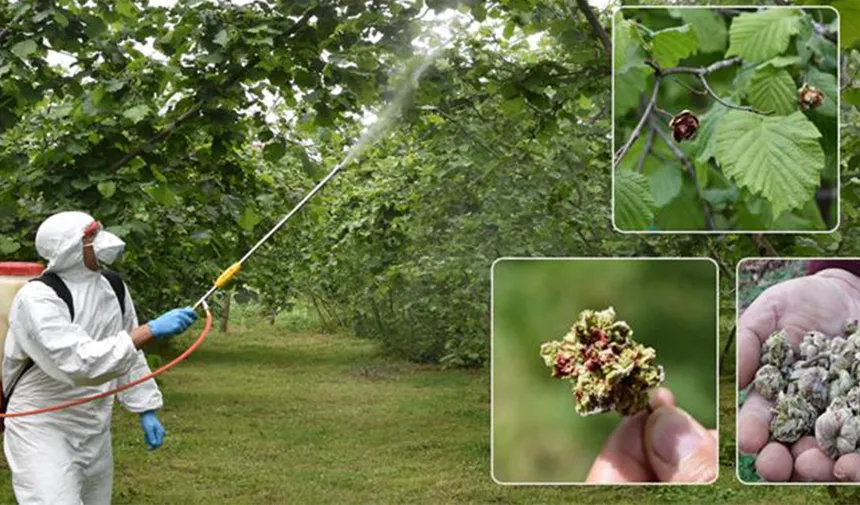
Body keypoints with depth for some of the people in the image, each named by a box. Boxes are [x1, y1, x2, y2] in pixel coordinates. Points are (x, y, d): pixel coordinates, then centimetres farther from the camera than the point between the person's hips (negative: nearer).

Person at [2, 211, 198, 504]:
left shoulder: (113, 288, 1)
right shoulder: (37, 298, -23)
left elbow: (128, 353, 13)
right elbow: (78, 362, -33)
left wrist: (146, 410, 10)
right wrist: (151, 331, -34)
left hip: (95, 430, 7)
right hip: (42, 429, -7)